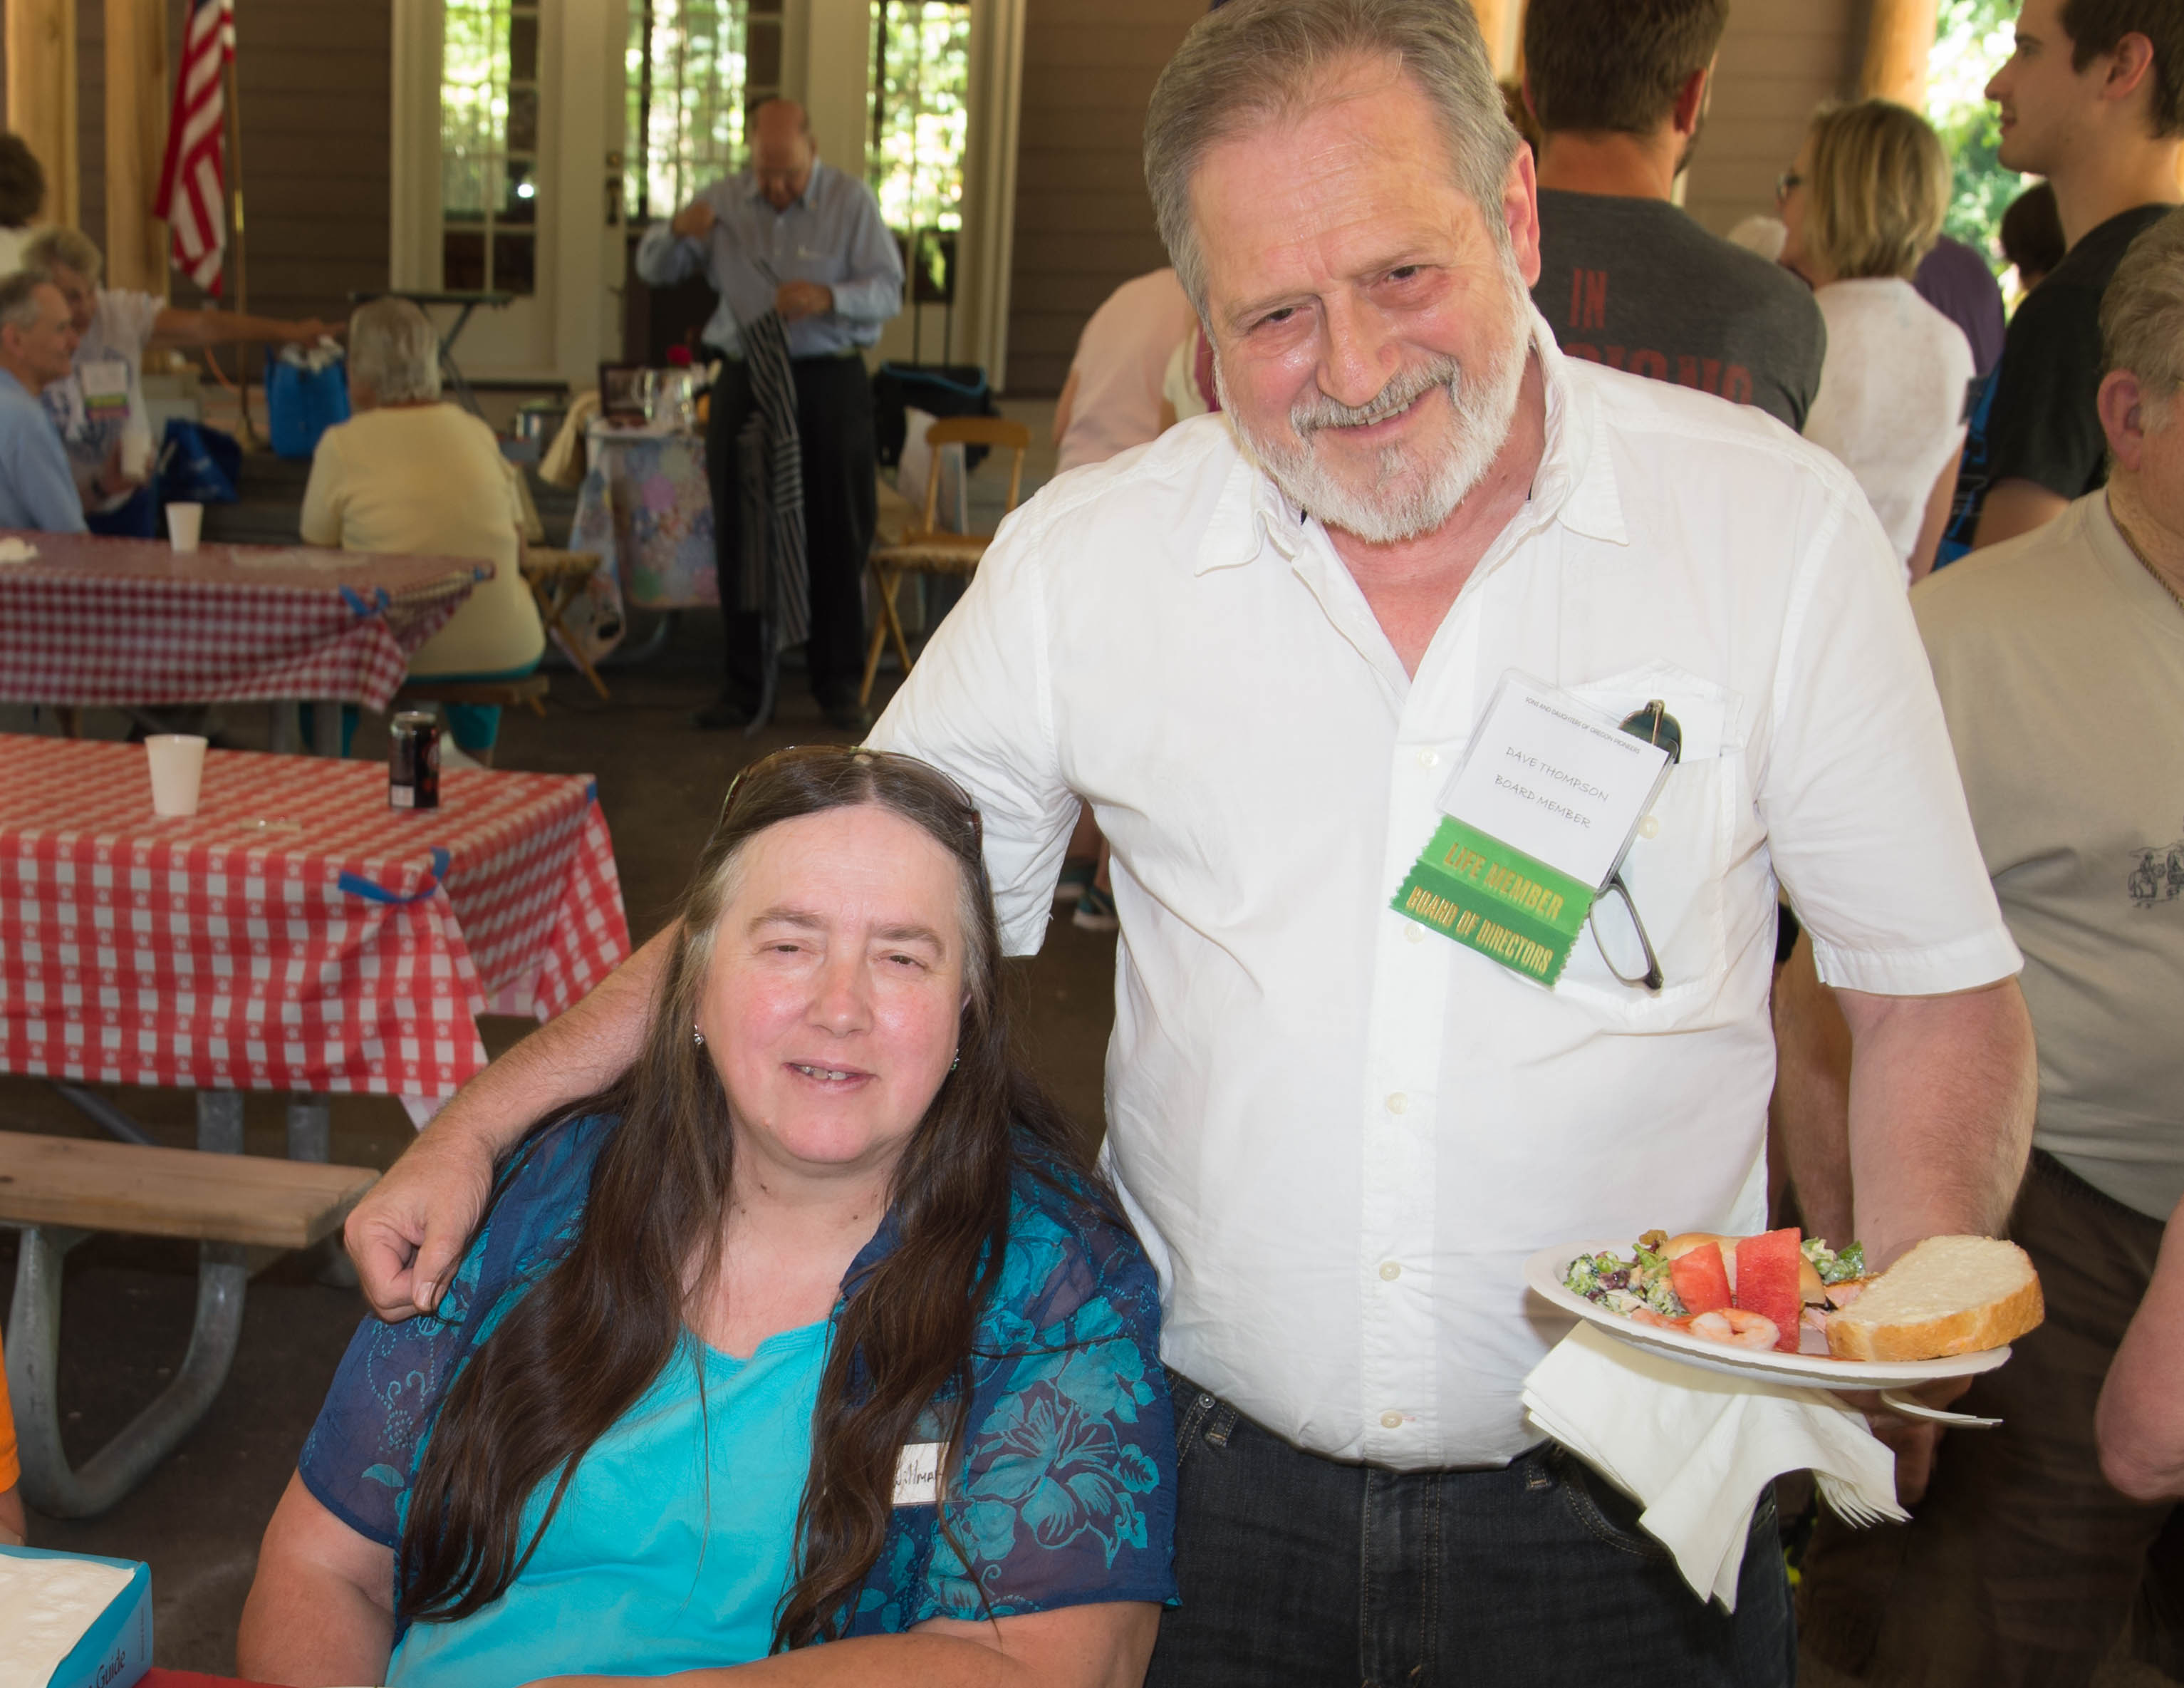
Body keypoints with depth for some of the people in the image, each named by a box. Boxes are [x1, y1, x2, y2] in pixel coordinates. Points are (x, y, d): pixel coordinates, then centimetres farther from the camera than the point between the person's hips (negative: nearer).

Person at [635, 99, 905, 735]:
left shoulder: (851, 200, -1)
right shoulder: (723, 201, 6)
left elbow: (888, 290, -6)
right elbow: (653, 269, 10)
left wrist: (829, 298, -25)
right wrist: (677, 230, -13)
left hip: (830, 380, -2)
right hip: (744, 383, 2)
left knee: (838, 537, 0)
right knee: (738, 537, 3)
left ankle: (838, 687, 9)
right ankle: (743, 686, 11)